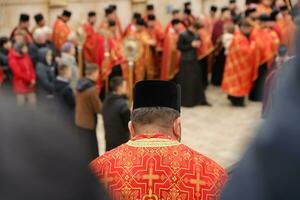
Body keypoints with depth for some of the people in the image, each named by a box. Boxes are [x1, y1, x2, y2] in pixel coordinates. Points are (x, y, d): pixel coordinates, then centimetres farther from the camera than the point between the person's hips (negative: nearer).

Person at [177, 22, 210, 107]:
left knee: (197, 79, 7)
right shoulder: (183, 35, -11)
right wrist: (191, 45, -17)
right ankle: (186, 101, 8)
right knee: (186, 81, -2)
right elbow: (179, 46, -14)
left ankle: (200, 100, 14)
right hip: (186, 61, -6)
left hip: (194, 60, 6)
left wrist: (198, 44, -3)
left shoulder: (196, 35, 7)